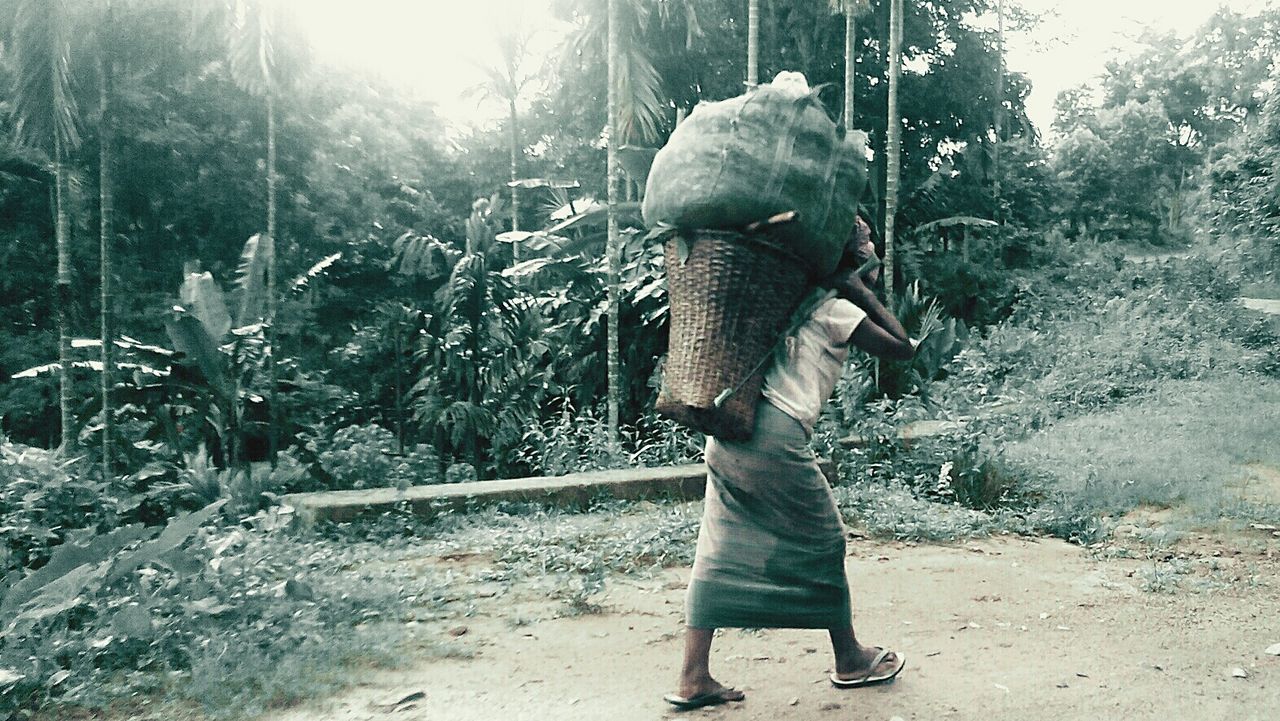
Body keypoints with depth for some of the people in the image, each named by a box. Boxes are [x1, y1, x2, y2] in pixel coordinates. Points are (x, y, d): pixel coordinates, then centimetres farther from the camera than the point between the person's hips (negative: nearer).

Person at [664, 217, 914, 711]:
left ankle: (693, 678, 8)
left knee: (721, 550, 8)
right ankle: (850, 659, 28)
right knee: (823, 542, 11)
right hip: (776, 435, -7)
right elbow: (902, 348, 2)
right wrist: (865, 294, 8)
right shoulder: (838, 310, -1)